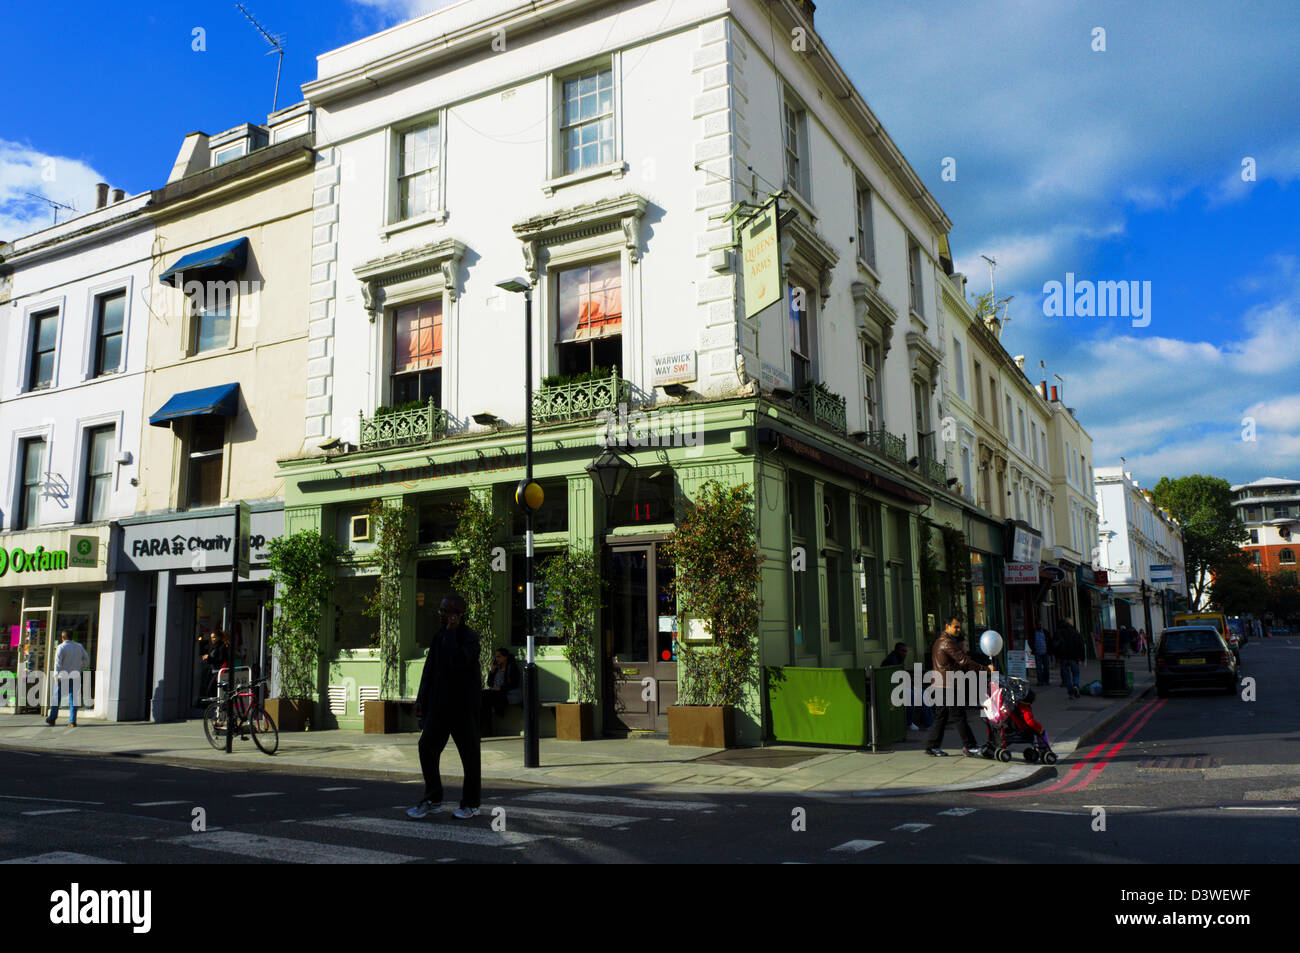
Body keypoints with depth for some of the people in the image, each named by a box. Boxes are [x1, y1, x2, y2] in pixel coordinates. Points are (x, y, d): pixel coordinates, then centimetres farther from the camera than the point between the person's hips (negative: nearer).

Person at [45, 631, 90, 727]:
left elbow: (58, 663, -13)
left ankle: (52, 718, 18)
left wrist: (56, 677, -12)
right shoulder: (79, 646, 8)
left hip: (63, 676, -4)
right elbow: (86, 660, 10)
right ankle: (72, 720, 1)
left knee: (56, 697, 10)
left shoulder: (61, 647, -7)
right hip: (75, 677, 4)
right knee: (73, 698, 5)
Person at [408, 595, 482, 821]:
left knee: (469, 754, 4)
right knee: (427, 748, 5)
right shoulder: (439, 634, 10)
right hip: (439, 705, 7)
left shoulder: (470, 637, -13)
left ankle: (471, 804, 16)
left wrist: (451, 633, -23)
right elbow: (430, 667, 17)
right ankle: (433, 799, 18)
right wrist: (421, 698, 13)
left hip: (463, 706, -7)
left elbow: (458, 662, -30)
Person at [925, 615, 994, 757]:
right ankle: (969, 746, -2)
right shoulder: (947, 642, -14)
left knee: (941, 716, 12)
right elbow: (963, 661, -20)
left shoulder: (940, 641, 19)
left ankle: (932, 747, 14)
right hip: (949, 684, -10)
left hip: (943, 684, 10)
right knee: (959, 716, -6)